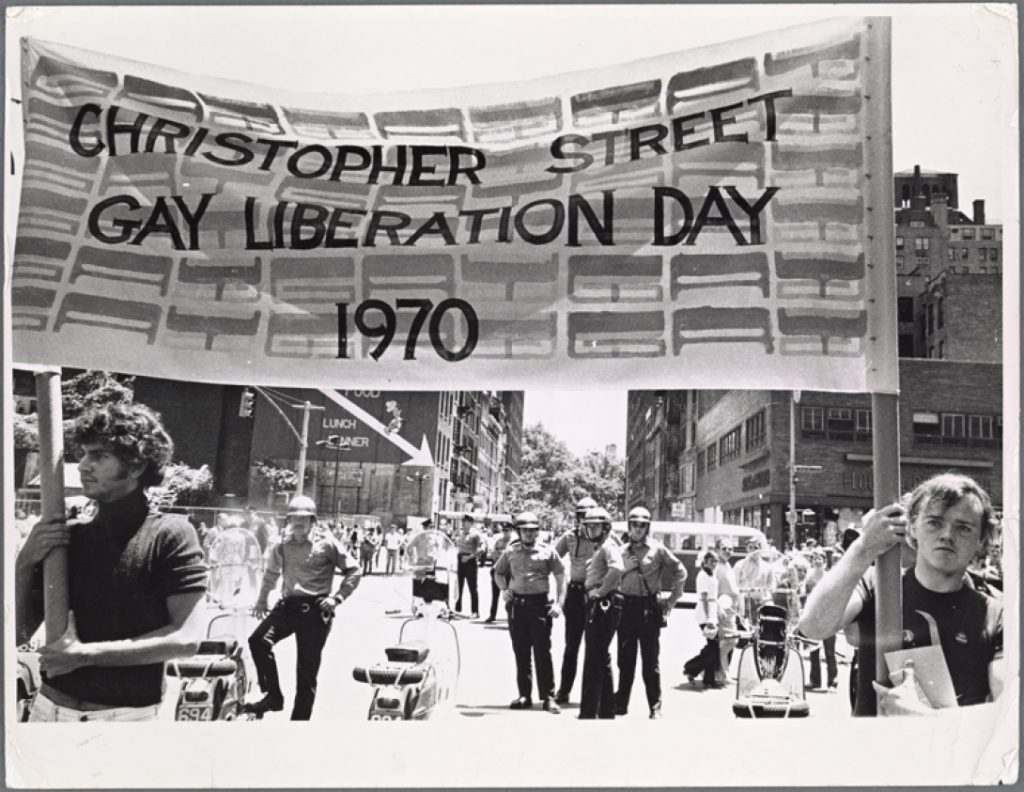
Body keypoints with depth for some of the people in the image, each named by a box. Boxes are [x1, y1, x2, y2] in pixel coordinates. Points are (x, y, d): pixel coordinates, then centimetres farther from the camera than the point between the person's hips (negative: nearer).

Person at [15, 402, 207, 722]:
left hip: (127, 714, -4)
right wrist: (24, 565, -7)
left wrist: (86, 653, -16)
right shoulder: (66, 537, 6)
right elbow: (19, 633, 9)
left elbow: (186, 639, -15)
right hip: (51, 707, 4)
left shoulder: (170, 534, -8)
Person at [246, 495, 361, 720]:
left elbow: (353, 570, 0)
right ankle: (273, 695, -8)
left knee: (307, 670, -1)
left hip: (315, 609, -4)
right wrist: (262, 600, 30)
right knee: (258, 640, -21)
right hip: (288, 606, 4)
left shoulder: (326, 543, -2)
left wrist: (337, 597, -8)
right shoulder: (283, 546, 10)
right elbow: (271, 573, 29)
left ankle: (300, 718, 10)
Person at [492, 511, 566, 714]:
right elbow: (498, 572, 22)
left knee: (542, 651, -4)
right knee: (520, 652, 8)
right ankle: (524, 695, 17)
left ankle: (548, 697, 1)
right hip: (517, 604, 3)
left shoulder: (547, 551, 1)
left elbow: (560, 577, 1)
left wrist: (558, 603, -8)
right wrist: (504, 589, 4)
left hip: (540, 604, -3)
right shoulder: (511, 551, 9)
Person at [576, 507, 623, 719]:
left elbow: (616, 570, -31)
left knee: (594, 658, -9)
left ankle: (588, 712, -6)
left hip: (605, 604, -10)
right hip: (596, 606, 10)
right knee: (601, 658, 16)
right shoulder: (598, 548, 19)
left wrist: (601, 590, -22)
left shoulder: (609, 546, -12)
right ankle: (606, 710, 25)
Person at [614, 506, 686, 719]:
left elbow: (680, 572, 4)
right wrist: (625, 568, -1)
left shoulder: (657, 548, 0)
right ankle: (621, 703, 17)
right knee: (625, 659, 9)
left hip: (649, 607, -4)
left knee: (650, 661, -1)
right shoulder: (623, 551, 11)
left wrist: (671, 600, 3)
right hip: (626, 606, 4)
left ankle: (655, 707, 5)